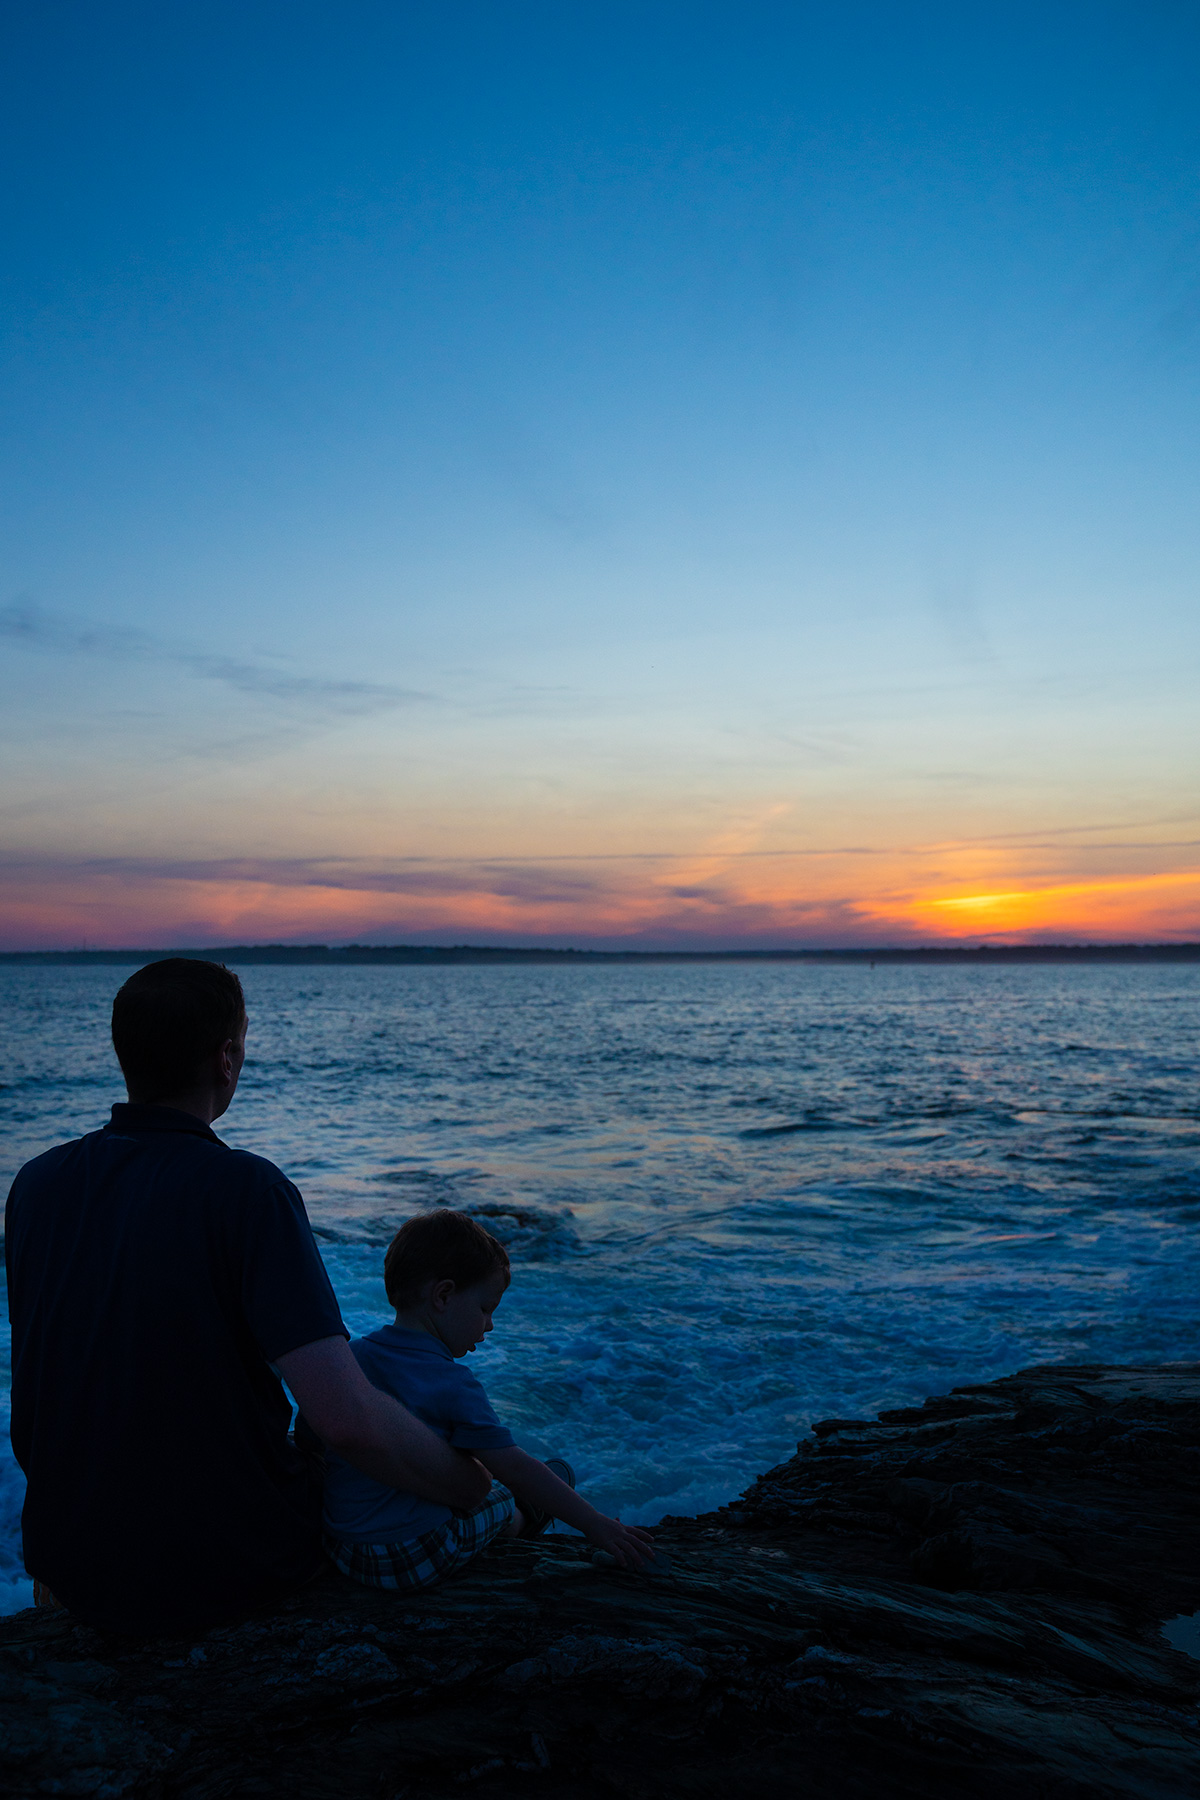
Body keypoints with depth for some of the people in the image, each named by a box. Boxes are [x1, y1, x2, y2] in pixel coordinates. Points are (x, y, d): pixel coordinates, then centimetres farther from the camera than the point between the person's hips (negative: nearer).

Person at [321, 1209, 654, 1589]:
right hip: (416, 1561, -6)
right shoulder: (451, 1386, -20)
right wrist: (596, 1525, -11)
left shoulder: (352, 1355, -1)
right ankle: (517, 1523, 40)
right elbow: (516, 1469, -18)